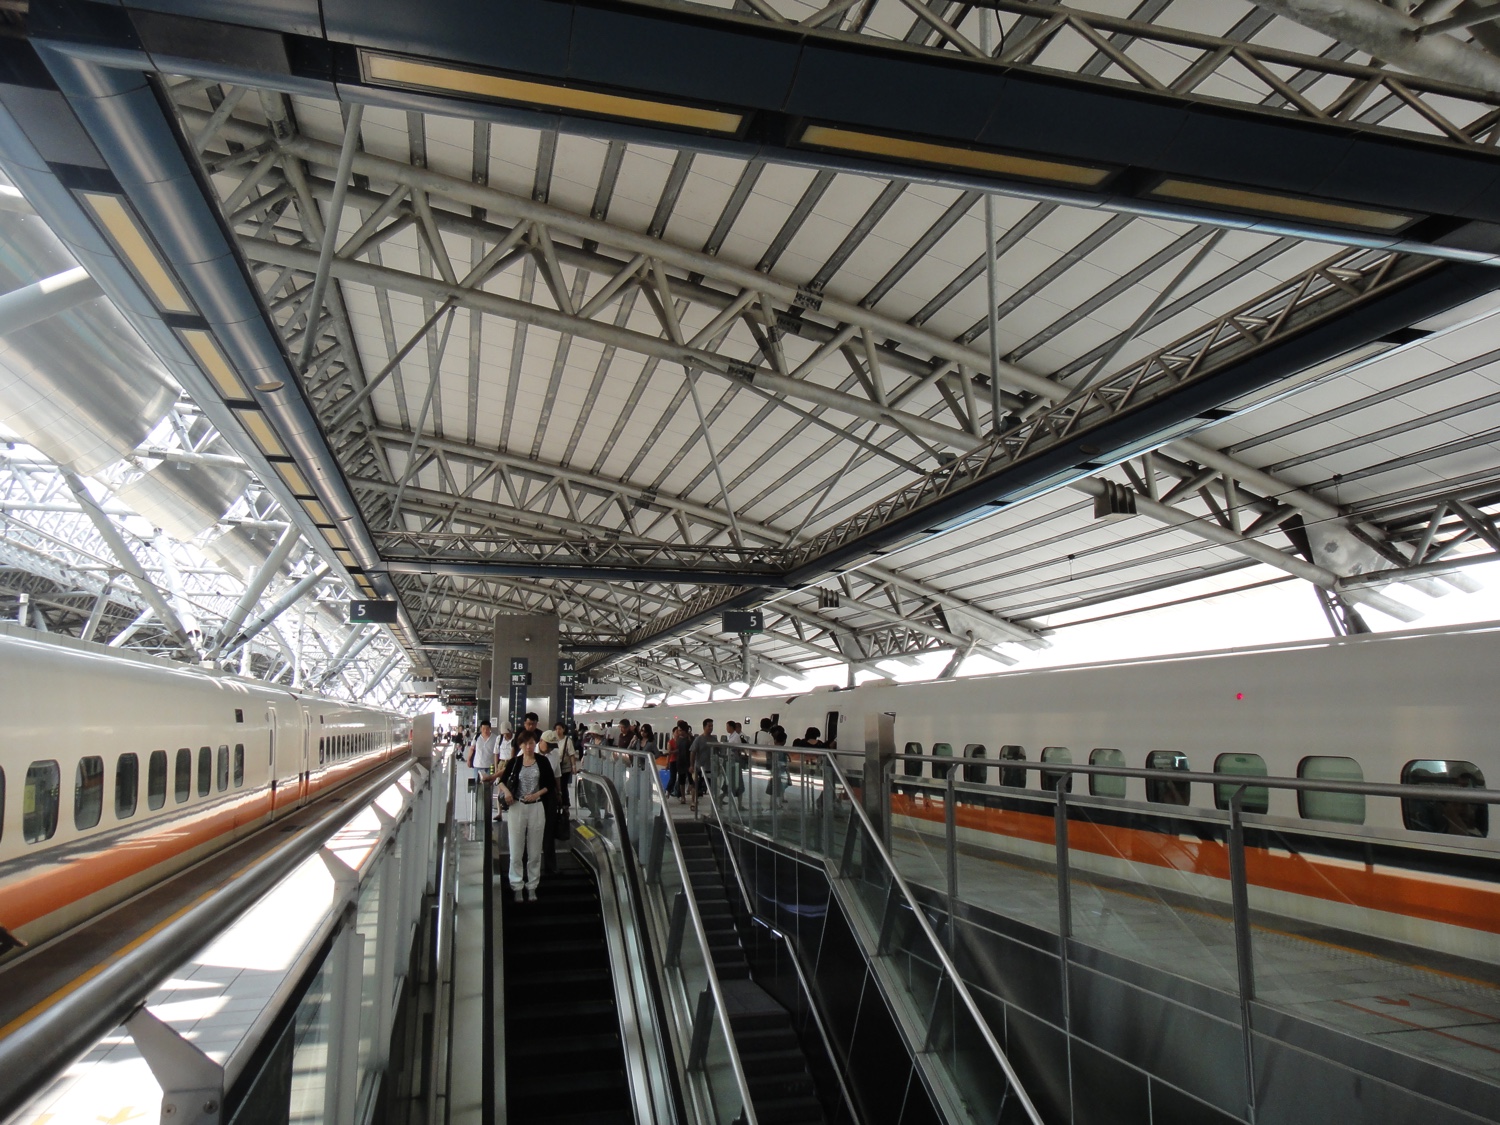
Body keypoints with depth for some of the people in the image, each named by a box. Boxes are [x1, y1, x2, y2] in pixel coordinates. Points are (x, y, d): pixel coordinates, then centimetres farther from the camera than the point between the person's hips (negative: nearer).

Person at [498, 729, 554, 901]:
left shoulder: (542, 761, 0)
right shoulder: (514, 762, 1)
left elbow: (551, 784, 4)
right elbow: (502, 780, 12)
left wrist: (537, 794, -11)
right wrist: (506, 791, -9)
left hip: (537, 808, 0)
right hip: (517, 808, 0)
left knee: (535, 851, 7)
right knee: (516, 851, 3)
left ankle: (532, 887, 16)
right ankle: (517, 887, 12)